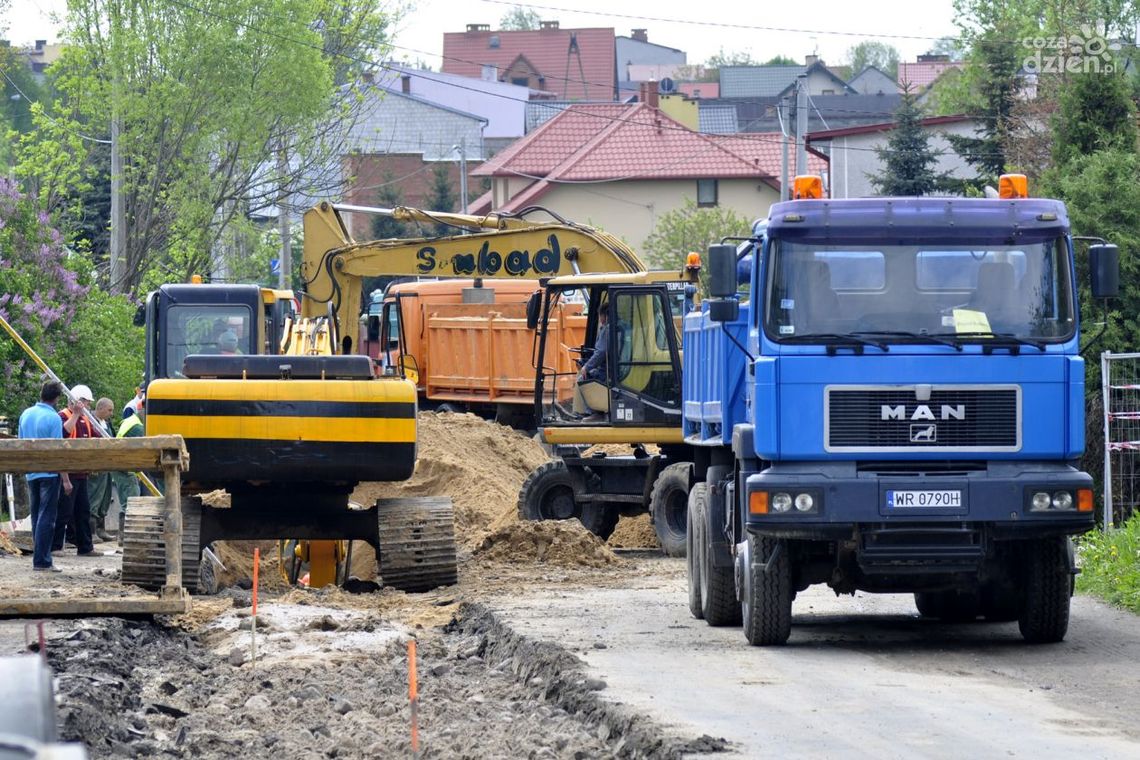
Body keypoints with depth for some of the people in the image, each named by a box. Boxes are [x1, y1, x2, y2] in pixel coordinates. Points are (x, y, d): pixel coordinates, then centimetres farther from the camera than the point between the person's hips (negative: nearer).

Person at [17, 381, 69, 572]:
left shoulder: (26, 414, 7)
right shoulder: (53, 418, -13)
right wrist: (65, 479, -11)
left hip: (31, 473, 6)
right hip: (50, 473, -6)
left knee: (36, 517, 13)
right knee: (46, 518, -5)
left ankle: (41, 557, 15)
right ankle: (41, 560, -8)